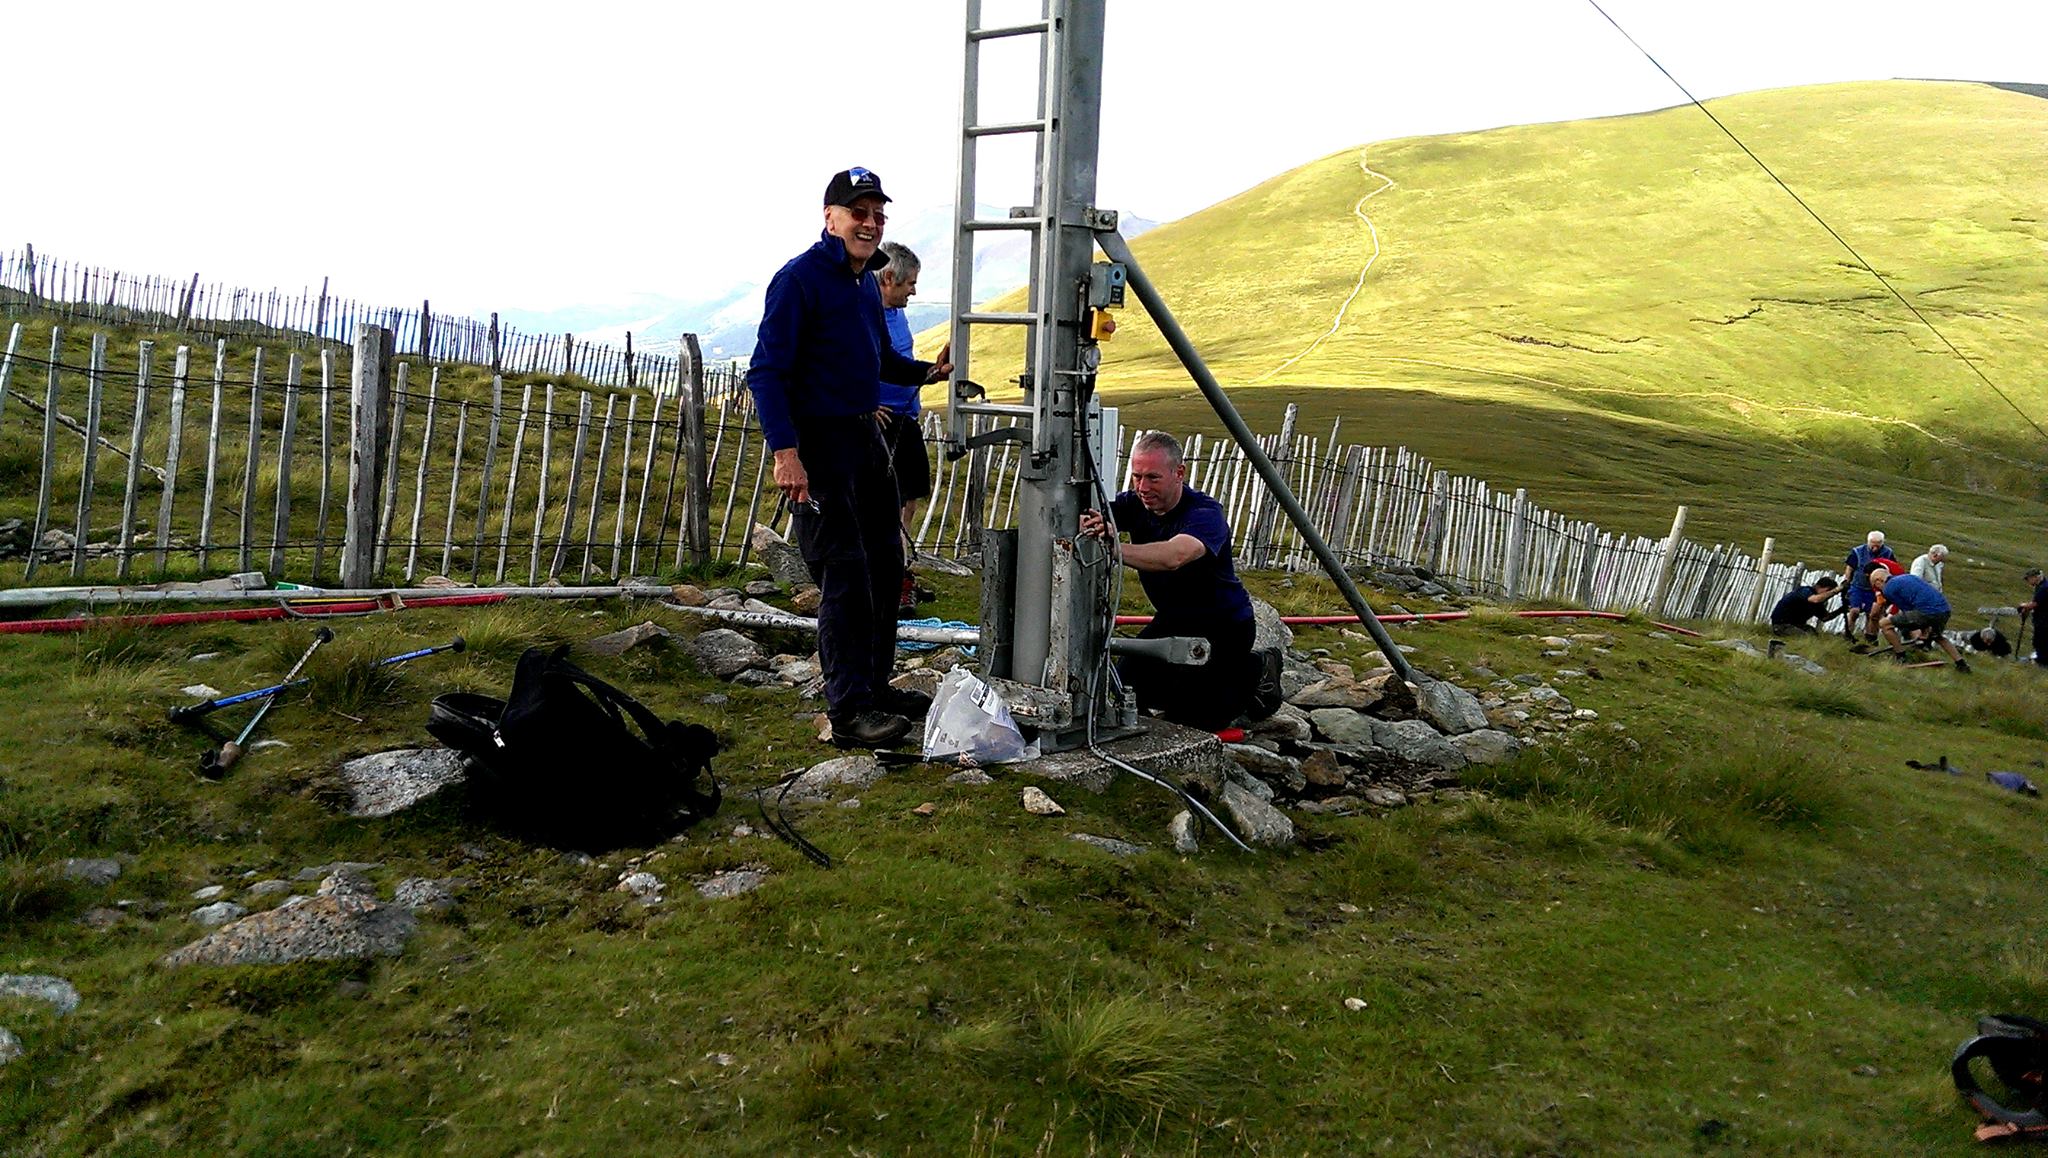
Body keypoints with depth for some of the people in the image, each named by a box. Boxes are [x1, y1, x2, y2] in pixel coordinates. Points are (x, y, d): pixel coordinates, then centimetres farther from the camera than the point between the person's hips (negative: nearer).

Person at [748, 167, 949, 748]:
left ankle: (875, 685, 28)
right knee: (845, 576, -9)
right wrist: (785, 452, -26)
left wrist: (928, 370, 7)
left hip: (866, 434, 9)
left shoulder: (866, 282, 14)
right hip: (818, 442, -9)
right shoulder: (799, 278, -12)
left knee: (884, 563, 14)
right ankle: (849, 711, -3)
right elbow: (767, 371, -18)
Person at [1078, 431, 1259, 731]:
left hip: (1223, 626, -7)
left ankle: (1253, 673, 13)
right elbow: (1086, 519, -27)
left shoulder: (1206, 514, -29)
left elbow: (1173, 556, -50)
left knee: (1194, 716, -13)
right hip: (1171, 620, 7)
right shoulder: (1135, 504, -9)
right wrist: (1086, 522, -53)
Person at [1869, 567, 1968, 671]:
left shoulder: (1888, 589, 3)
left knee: (1884, 624, 3)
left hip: (1927, 611, -8)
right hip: (1944, 610, 9)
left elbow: (1906, 609, 5)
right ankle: (1961, 664, 36)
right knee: (1937, 636, 40)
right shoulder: (1906, 577, 28)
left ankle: (1901, 658, 9)